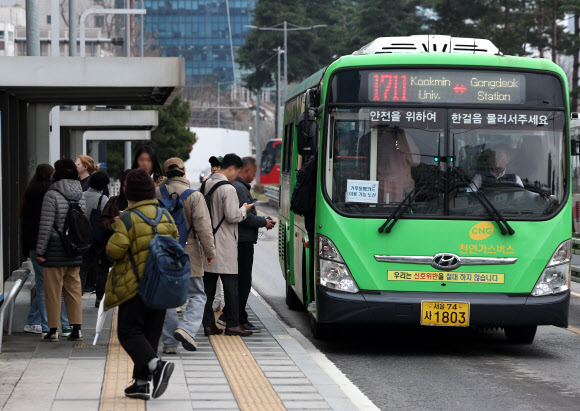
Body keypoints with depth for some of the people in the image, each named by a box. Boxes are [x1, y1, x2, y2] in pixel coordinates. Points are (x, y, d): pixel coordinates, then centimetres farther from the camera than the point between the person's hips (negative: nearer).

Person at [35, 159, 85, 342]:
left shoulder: (52, 195, -13)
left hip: (55, 249, -6)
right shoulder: (80, 197, 8)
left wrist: (40, 250, -9)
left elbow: (46, 225, -14)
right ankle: (76, 329, 10)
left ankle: (53, 330, 5)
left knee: (53, 289, 1)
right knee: (74, 288, 11)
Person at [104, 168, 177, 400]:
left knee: (129, 331, 0)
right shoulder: (165, 217, 7)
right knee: (150, 333, 11)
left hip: (135, 285, -6)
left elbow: (114, 251, -19)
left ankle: (156, 366, -21)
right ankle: (141, 383, 11)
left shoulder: (128, 219, -14)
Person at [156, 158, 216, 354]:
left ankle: (169, 342, 9)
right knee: (197, 295, 8)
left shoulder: (156, 194, -1)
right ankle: (186, 328, -14)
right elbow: (203, 227, -9)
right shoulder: (194, 196, -8)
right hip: (188, 253, -3)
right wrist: (210, 252, 1)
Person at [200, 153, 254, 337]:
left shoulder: (205, 185, 10)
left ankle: (208, 324, 10)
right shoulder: (228, 189, -15)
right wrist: (244, 209, -1)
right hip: (225, 245, -8)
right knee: (231, 284, -1)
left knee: (208, 285, 9)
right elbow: (232, 216, -18)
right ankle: (232, 324, 1)